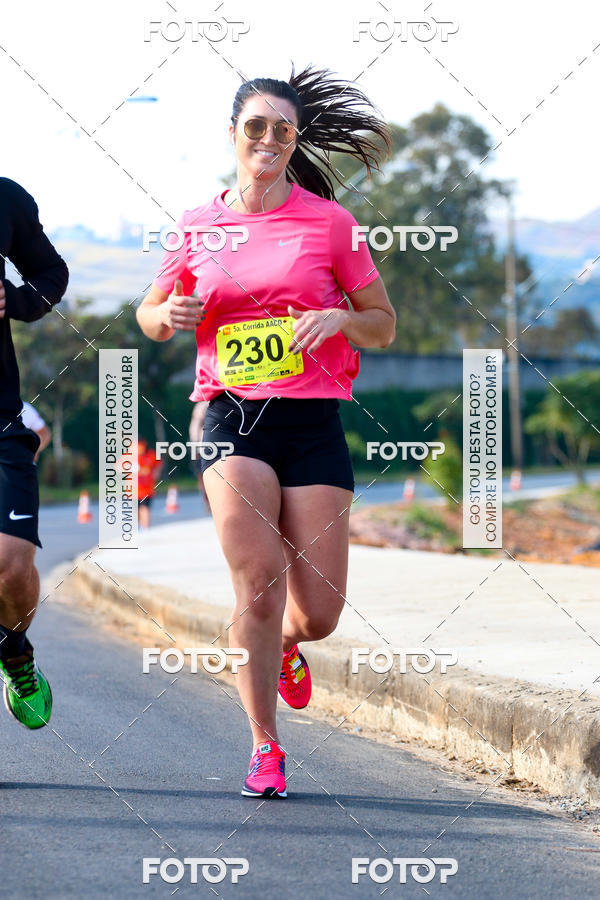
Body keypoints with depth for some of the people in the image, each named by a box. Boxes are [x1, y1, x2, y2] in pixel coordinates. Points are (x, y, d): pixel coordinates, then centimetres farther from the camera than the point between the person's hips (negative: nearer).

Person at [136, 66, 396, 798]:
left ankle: (285, 646, 36)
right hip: (233, 415, 0)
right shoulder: (198, 226, 8)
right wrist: (168, 315, -3)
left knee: (318, 615, -2)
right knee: (259, 585, -18)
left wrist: (338, 319, -12)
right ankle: (264, 747, -3)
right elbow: (149, 315, 21)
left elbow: (384, 326, 9)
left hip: (313, 421, 0)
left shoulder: (329, 221, 4)